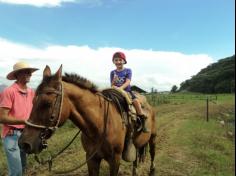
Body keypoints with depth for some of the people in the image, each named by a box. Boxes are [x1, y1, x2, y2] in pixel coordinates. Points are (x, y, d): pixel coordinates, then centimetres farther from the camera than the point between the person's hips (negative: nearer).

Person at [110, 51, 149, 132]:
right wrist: (114, 81, -18)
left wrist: (121, 88, -30)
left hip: (127, 91, -2)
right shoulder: (112, 72, 9)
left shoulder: (128, 70, 3)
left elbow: (128, 82, -12)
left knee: (136, 101, -26)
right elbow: (112, 85, 6)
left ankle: (142, 121, -18)